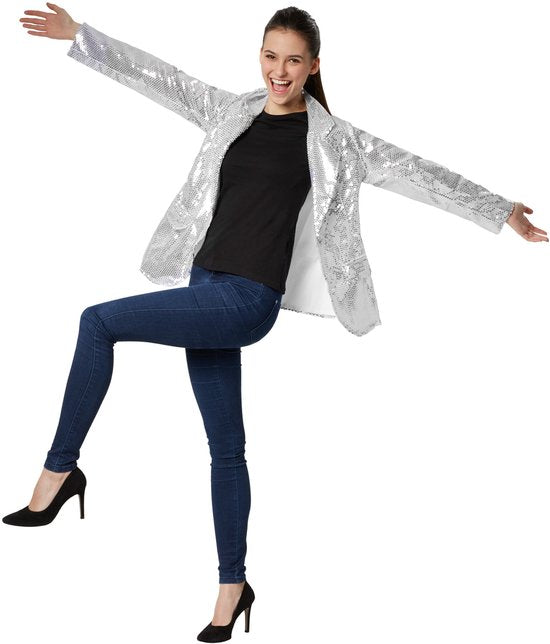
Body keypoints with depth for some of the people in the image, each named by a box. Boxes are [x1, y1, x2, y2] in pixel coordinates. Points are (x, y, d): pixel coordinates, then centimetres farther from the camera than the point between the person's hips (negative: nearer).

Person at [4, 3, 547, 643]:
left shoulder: (332, 138, 1)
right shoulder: (232, 112, 12)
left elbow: (419, 173, 4)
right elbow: (156, 76, 13)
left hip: (247, 301, -5)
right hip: (206, 289, 5)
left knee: (98, 321, -19)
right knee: (226, 447, 11)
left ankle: (60, 468, -6)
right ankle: (233, 585, 23)